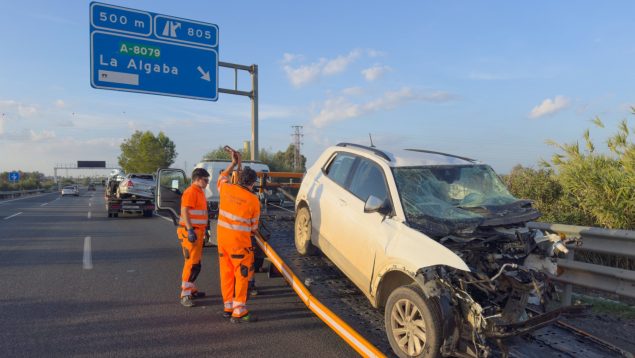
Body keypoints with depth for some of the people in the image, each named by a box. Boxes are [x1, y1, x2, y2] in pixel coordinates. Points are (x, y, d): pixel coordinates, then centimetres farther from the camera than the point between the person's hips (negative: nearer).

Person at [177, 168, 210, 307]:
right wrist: (190, 230, -27)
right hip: (190, 232, -10)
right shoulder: (191, 192, -14)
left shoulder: (200, 192, 16)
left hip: (198, 231, 10)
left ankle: (190, 289, 26)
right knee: (192, 263, -9)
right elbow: (184, 211, -22)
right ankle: (185, 295, -4)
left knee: (195, 262, 16)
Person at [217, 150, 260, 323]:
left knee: (226, 273, 14)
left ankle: (228, 307, 26)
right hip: (239, 241, -6)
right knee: (242, 275, 2)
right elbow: (253, 226, 0)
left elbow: (222, 177, 25)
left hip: (222, 237, 6)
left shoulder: (226, 189, -1)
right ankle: (239, 312, 4)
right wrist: (252, 231, 22)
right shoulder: (253, 200, -12)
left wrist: (234, 163, 28)